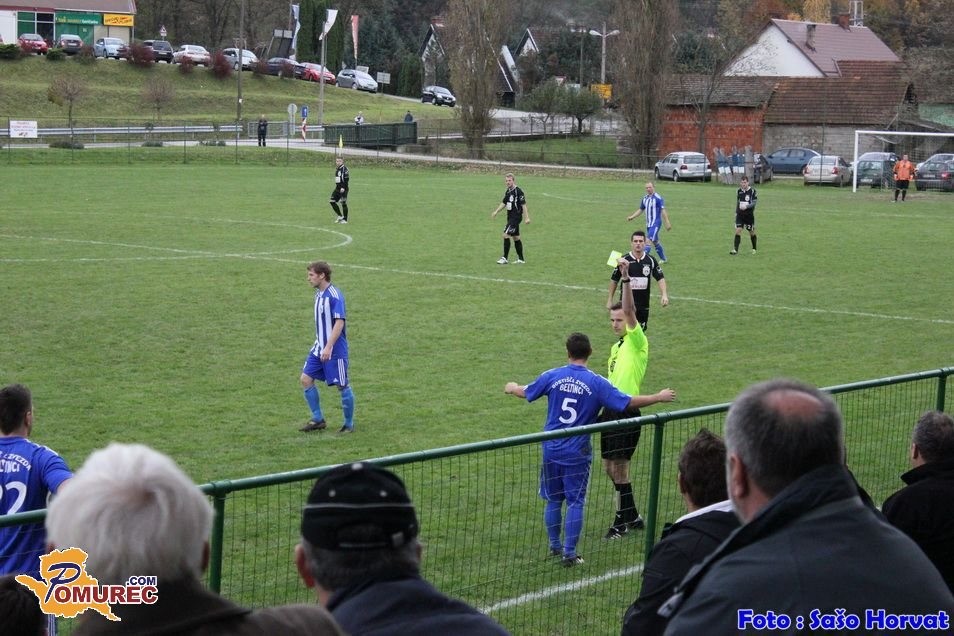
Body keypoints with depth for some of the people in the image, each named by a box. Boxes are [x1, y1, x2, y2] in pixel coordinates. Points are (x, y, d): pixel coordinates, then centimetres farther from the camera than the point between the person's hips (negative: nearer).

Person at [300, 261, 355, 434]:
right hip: (319, 348, 9)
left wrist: (328, 348, -27)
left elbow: (339, 322, -23)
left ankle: (349, 424, 15)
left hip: (335, 350, -9)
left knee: (343, 386, 1)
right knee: (306, 379, 3)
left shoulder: (334, 295, -17)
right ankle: (318, 419, 14)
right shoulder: (318, 293, 9)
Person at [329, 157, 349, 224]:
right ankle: (340, 216, 12)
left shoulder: (344, 169, -11)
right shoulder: (337, 169, 15)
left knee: (344, 203, -4)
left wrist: (343, 187, -24)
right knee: (332, 201, 1)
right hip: (338, 188, 9)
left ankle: (345, 219, 6)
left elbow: (346, 178, -18)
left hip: (343, 189, -9)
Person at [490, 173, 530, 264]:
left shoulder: (518, 191, -15)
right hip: (510, 217, 9)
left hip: (516, 217, -9)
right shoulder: (508, 191, 9)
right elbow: (504, 203, 22)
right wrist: (496, 211, 14)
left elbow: (523, 204, -16)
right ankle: (521, 259, 19)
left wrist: (526, 218, -18)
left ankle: (505, 258, -9)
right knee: (516, 238, 12)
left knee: (506, 235, -14)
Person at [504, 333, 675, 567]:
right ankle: (569, 553, 3)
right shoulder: (597, 383, -11)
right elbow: (628, 403, -12)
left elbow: (525, 392, 13)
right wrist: (659, 397, 2)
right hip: (577, 453, -3)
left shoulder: (551, 376, -4)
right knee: (575, 502, 4)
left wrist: (511, 388, 36)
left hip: (551, 450, 3)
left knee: (553, 500, 15)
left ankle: (555, 547, 26)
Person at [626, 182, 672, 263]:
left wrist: (667, 223, -14)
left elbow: (663, 211, -13)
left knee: (649, 240, -16)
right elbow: (641, 210, 19)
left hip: (656, 223, -8)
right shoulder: (645, 199, 9)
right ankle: (663, 259, 28)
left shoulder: (658, 198, -12)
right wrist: (632, 217, 9)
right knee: (655, 242, 15)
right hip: (649, 224, 8)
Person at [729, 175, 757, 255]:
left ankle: (754, 249, 29)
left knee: (752, 232, 9)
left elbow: (754, 202, -14)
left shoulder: (752, 191, -8)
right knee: (738, 230, -11)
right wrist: (736, 212, 18)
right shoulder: (738, 191, 6)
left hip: (749, 215, -3)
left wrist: (746, 207, -29)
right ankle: (735, 250, -14)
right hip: (740, 214, 3)